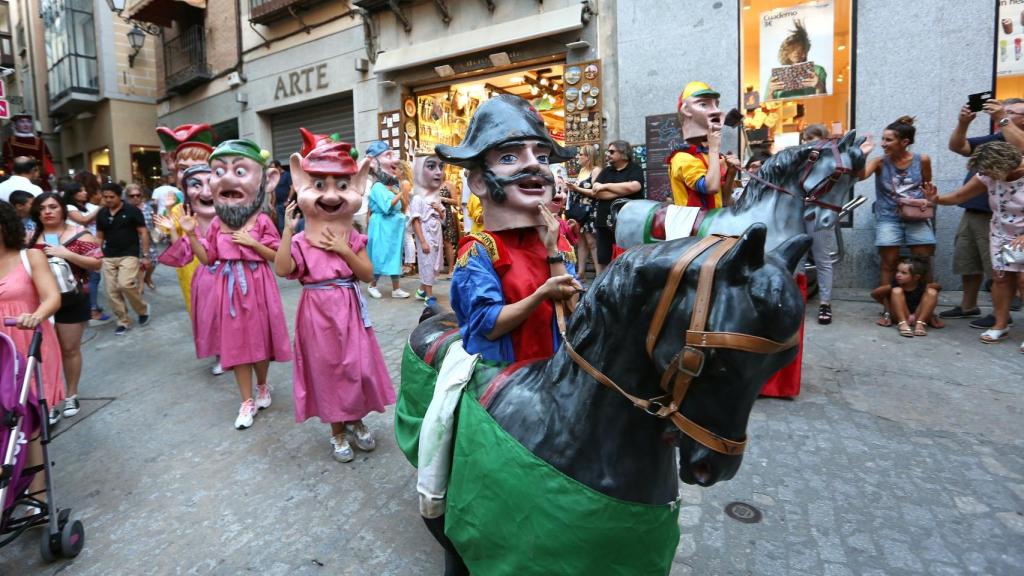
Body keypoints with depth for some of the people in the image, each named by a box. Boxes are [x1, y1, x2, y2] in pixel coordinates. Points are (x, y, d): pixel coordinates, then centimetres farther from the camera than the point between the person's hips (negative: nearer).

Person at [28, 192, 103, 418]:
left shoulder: (79, 234, -3)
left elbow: (97, 263, -8)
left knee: (70, 349, 7)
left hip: (71, 300, -2)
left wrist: (67, 254, -19)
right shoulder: (31, 237, 5)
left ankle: (71, 395, 21)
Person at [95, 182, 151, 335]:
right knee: (112, 291, 2)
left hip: (129, 255, -5)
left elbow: (143, 233, -4)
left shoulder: (132, 211, -5)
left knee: (125, 285, -21)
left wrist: (145, 256, -7)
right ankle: (123, 321, 14)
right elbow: (99, 236, 16)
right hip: (108, 257, 5)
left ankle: (143, 309, 4)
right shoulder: (101, 214, 8)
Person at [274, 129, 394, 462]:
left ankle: (356, 421, 33)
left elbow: (368, 275, -7)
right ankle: (338, 432, 26)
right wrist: (288, 230, -24)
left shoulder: (353, 239, 0)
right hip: (319, 313, -1)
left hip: (349, 312, 2)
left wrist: (344, 250, -18)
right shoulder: (301, 241, -5)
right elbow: (282, 269, -21)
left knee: (356, 367, 10)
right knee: (327, 370, 9)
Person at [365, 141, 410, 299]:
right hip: (382, 227, -8)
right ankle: (372, 286, 17)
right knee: (381, 257, 0)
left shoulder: (394, 186, 11)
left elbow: (402, 208, 18)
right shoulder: (377, 187, -13)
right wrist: (400, 194, -18)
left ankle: (396, 289, 13)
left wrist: (403, 197, 3)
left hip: (394, 226, 8)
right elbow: (386, 207, -24)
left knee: (394, 257, 8)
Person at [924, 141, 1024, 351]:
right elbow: (958, 196, -3)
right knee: (1001, 277, 3)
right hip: (1002, 235, 4)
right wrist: (936, 199, -24)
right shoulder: (988, 176, -9)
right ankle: (1001, 325, 12)